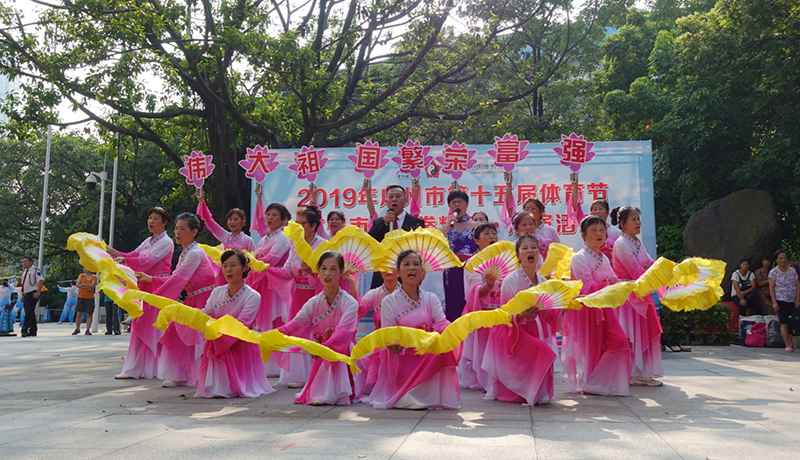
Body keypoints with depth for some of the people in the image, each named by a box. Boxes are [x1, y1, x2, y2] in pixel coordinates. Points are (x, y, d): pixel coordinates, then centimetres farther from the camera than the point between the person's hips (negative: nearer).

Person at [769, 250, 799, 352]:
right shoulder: (773, 272, -3)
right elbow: (771, 288, -6)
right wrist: (774, 302, -13)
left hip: (792, 301, 3)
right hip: (780, 301, -3)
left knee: (791, 323, 3)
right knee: (784, 323, -9)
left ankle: (791, 343, 17)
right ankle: (787, 345, -6)